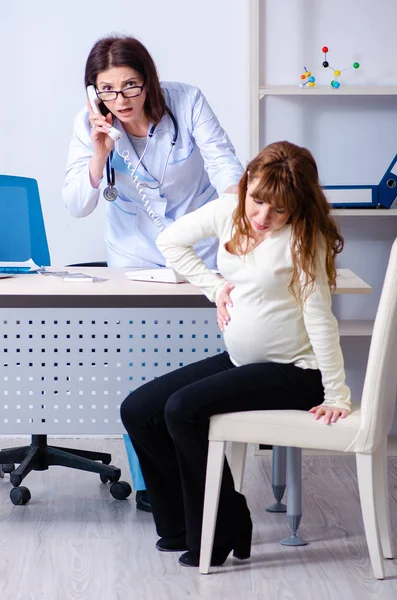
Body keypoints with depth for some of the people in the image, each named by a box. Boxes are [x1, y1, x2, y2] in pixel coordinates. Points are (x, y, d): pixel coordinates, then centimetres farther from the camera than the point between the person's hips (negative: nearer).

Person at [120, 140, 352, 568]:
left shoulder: (303, 237, -17)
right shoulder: (229, 211, 0)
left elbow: (319, 317, -19)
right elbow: (170, 241, 13)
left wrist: (337, 396, -20)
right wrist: (215, 287, 3)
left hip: (293, 372, -8)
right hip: (241, 361, 8)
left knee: (183, 408, -25)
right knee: (138, 411, 0)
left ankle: (222, 532, -8)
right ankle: (182, 527, 11)